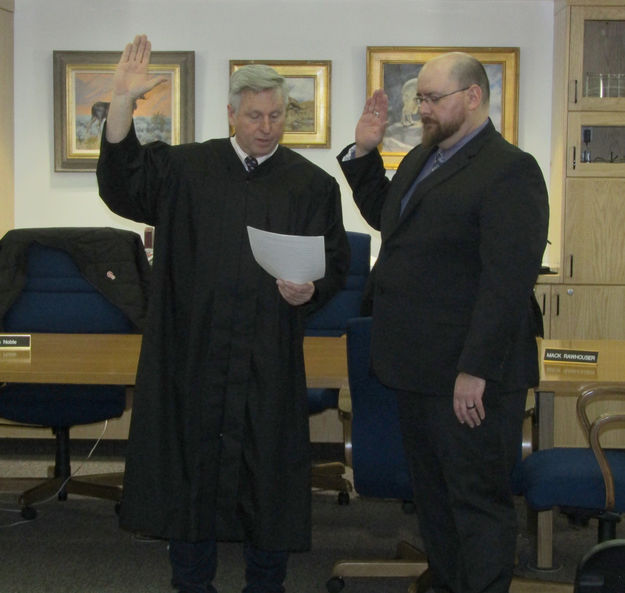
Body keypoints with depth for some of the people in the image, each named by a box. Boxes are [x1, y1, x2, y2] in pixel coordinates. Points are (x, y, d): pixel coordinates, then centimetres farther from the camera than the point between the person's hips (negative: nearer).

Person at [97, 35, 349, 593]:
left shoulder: (312, 184, 7)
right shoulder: (186, 168, 6)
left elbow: (334, 262, 7)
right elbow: (123, 186, -8)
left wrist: (309, 291, -16)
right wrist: (122, 103, -19)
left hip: (271, 357, 0)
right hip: (193, 352, 0)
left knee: (269, 467, 6)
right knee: (191, 460, 7)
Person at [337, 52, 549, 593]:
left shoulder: (510, 170, -15)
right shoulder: (422, 159, 13)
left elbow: (508, 281, -21)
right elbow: (382, 215, 31)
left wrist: (476, 371, -24)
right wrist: (364, 151, 16)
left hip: (470, 379, -9)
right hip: (418, 367, 9)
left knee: (478, 499, 1)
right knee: (432, 492, 18)